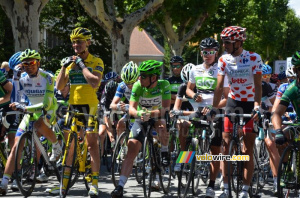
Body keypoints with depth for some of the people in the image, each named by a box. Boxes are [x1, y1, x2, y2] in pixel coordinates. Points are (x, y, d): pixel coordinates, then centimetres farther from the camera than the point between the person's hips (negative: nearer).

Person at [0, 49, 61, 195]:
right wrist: (15, 78, -19)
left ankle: (56, 146, -10)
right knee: (17, 146, -10)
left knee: (39, 124, -41)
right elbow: (17, 100, -12)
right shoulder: (23, 79, -7)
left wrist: (24, 108, -37)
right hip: (31, 111, 4)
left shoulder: (47, 78, -21)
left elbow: (46, 104, -28)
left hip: (48, 110, -4)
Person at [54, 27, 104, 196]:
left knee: (92, 144, -5)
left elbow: (95, 82, -20)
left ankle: (95, 184, -4)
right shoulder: (71, 61, 11)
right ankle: (65, 182, 10)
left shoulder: (96, 62, -3)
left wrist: (82, 66, -15)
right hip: (73, 106, 5)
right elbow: (60, 86, 6)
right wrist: (64, 67, -5)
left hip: (89, 106, -5)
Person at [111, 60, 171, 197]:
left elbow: (166, 108, -27)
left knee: (161, 124, -37)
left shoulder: (163, 85, -22)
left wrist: (149, 113, -44)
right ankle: (120, 186, -17)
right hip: (141, 120, 1)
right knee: (131, 150, -15)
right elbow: (131, 109, -23)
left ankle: (165, 153, -9)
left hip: (158, 117, -1)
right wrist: (139, 113, -46)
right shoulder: (138, 86, -19)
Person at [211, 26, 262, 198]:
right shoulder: (224, 60, -5)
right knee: (226, 145, -3)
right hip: (233, 102, 3)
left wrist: (257, 107, -32)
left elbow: (258, 85, -19)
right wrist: (214, 108, -19)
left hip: (250, 104, -3)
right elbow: (219, 86, -8)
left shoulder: (254, 58, -14)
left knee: (248, 150, -2)